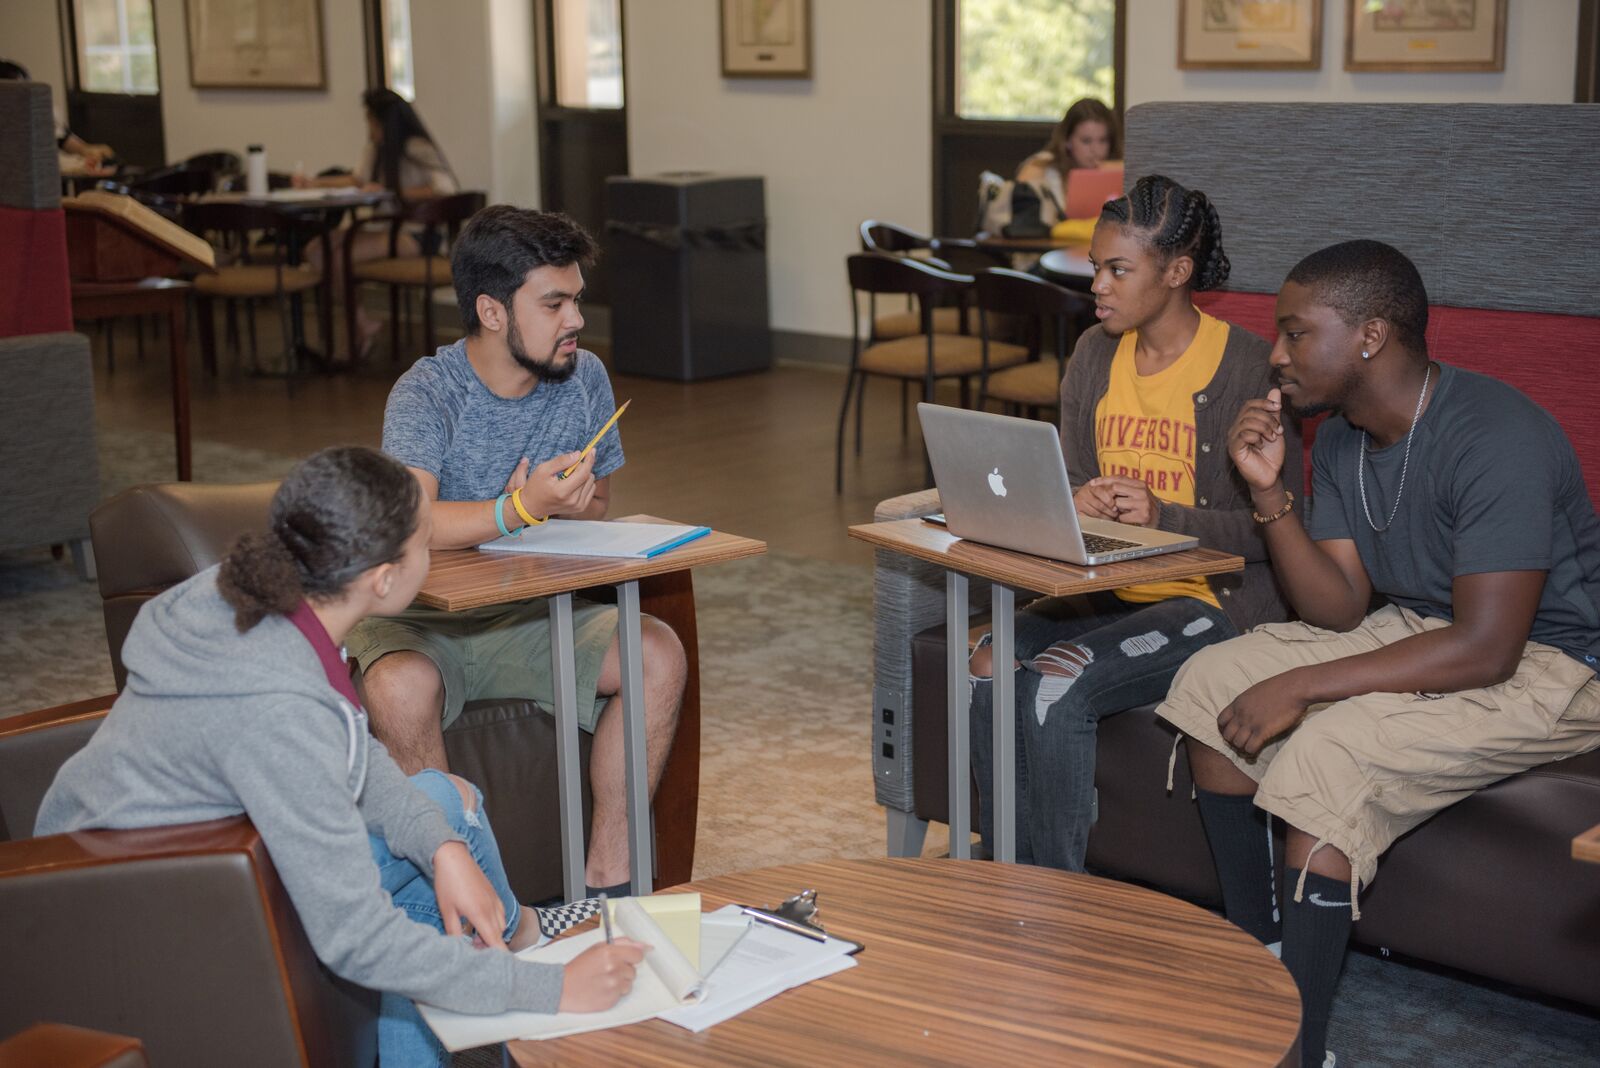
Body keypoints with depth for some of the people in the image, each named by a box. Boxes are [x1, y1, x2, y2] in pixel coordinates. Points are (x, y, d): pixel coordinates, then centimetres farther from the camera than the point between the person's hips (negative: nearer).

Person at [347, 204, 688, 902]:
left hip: (532, 616, 5)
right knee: (404, 687, -37)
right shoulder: (428, 392, -16)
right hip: (422, 623, -4)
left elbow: (597, 504, 13)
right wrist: (522, 508, -41)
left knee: (660, 655, -19)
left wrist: (570, 505, -11)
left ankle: (606, 878, -11)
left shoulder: (584, 379, 0)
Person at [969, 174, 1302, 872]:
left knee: (1055, 683, -27)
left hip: (1212, 601, -6)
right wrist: (1078, 504, -9)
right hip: (1108, 591, 7)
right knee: (993, 664, -19)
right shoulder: (1094, 354, 10)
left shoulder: (1247, 368, -11)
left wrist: (1163, 518, -25)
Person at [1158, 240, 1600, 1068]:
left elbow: (1487, 649, -31)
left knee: (1328, 751, -30)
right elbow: (1341, 612, -1)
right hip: (1415, 625, 9)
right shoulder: (1339, 439, 1)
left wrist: (1302, 686, -28)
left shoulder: (1494, 438, -27)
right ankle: (1257, 955, 7)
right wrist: (1271, 492, -14)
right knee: (1211, 684, -2)